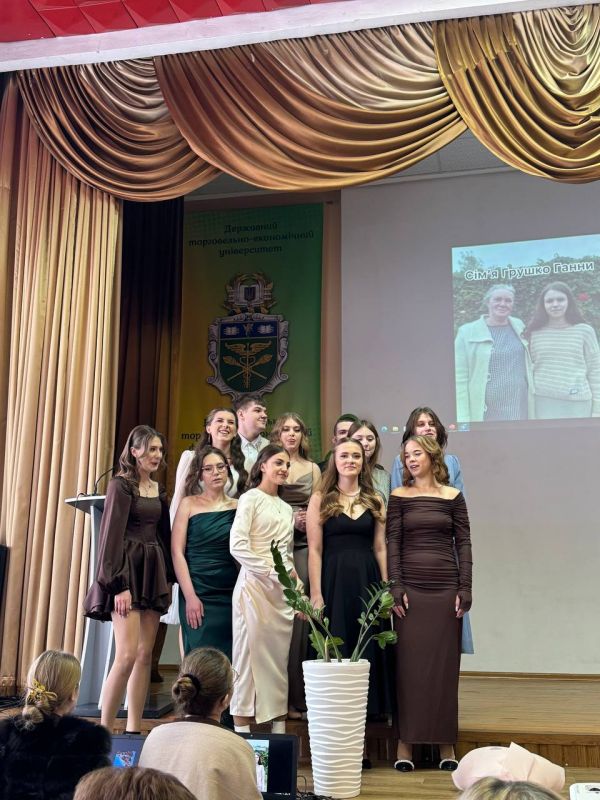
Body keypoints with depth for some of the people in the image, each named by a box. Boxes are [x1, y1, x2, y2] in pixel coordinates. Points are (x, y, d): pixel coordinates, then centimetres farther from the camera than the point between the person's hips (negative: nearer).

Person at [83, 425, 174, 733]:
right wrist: (119, 585, -18)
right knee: (127, 654, -13)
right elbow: (112, 537, -11)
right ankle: (104, 729, -2)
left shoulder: (158, 489, 15)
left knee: (145, 655, 4)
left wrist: (168, 579, 11)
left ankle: (133, 731, 9)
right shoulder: (121, 486, -5)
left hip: (153, 574, 7)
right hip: (128, 572, -7)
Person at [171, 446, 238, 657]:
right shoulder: (189, 504, 4)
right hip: (198, 594, -2)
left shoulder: (237, 507, 8)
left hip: (230, 595, 2)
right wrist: (190, 596, -10)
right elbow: (177, 552, -2)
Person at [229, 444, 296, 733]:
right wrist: (270, 571, -16)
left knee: (280, 657, 7)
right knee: (250, 654, -4)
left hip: (282, 590, 6)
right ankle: (242, 731, 2)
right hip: (254, 585, -6)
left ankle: (279, 728, 14)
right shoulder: (250, 499, -2)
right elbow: (237, 546, -13)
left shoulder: (286, 508, 19)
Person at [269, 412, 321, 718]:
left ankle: (295, 697, 2)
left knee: (297, 617, -4)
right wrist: (288, 519, -7)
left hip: (302, 546, 1)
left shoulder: (312, 469, 16)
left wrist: (308, 521, -5)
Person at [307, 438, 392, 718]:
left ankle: (370, 707, 16)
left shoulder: (374, 500, 10)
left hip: (367, 580, 3)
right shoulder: (320, 499, 2)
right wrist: (315, 593, -11)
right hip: (334, 580, -2)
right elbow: (315, 550, -4)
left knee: (368, 649, 5)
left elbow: (380, 548, 9)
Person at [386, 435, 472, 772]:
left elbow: (463, 543, 4)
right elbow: (393, 543, 1)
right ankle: (406, 742, 8)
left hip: (446, 587, 1)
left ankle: (446, 744, 15)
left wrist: (465, 589, -3)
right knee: (409, 663, 1)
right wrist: (396, 587, -8)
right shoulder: (399, 496, 5)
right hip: (411, 587, 0)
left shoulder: (453, 496, 6)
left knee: (445, 663, 5)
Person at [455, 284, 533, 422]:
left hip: (519, 410, 4)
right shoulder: (467, 333, -3)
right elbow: (460, 378, -6)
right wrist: (463, 419, -12)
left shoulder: (520, 327, 10)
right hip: (484, 413, -4)